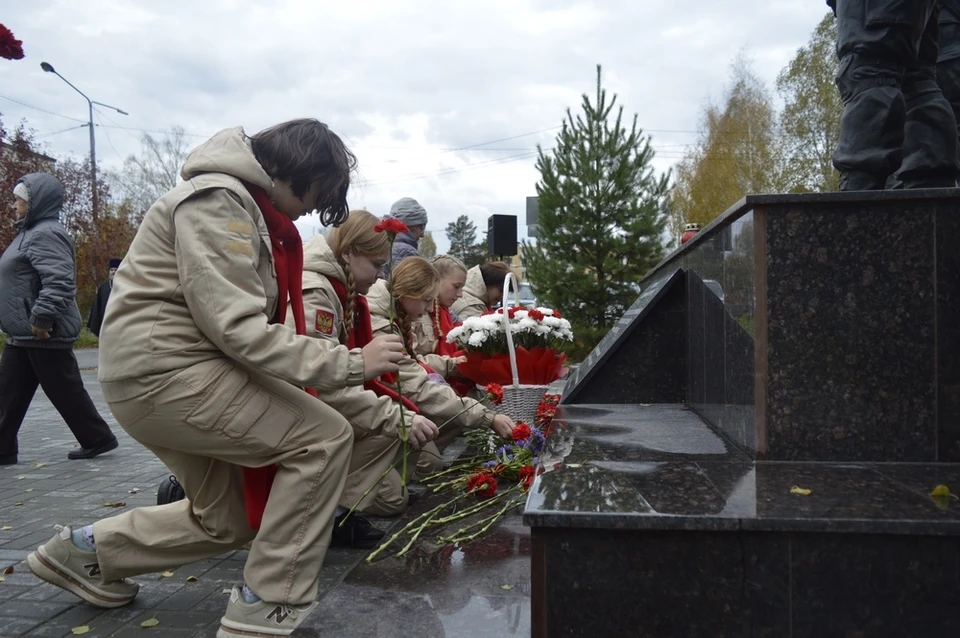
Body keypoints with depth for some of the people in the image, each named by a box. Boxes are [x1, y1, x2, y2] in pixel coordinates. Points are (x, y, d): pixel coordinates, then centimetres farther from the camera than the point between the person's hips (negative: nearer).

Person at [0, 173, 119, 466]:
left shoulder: (46, 234, -17)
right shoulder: (31, 232, 17)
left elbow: (59, 280, -29)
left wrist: (42, 318, -28)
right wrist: (33, 320, 22)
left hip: (45, 334, -11)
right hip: (23, 334, 11)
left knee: (65, 391, 0)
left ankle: (97, 438, 14)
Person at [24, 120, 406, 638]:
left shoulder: (248, 208, 16)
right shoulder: (217, 199, -16)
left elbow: (241, 315, 12)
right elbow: (237, 326, -25)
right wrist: (348, 363, -25)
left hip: (175, 370, 10)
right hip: (164, 368, -10)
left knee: (231, 518, 17)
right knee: (324, 437, -15)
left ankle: (86, 551, 33)